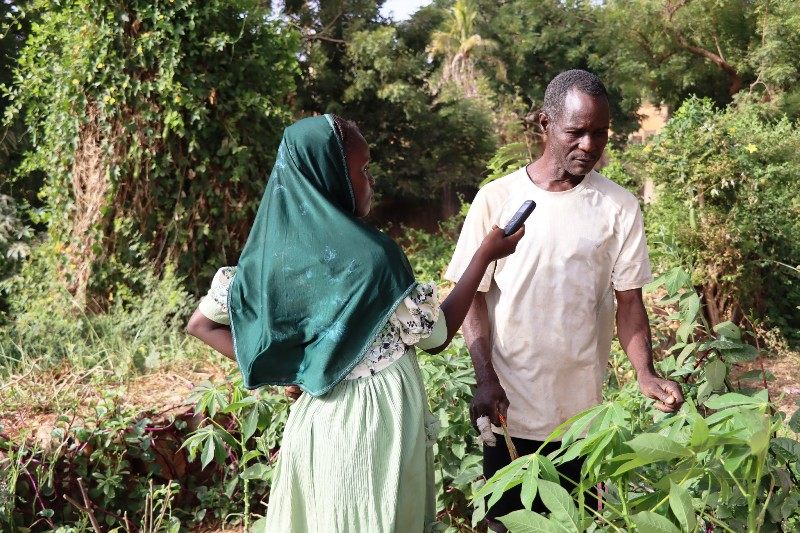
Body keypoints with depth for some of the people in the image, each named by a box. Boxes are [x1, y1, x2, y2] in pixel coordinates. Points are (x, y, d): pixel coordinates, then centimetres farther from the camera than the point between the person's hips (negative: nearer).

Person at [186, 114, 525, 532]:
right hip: (372, 424, -6)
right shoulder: (368, 255, -21)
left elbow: (202, 324, 3)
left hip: (316, 421, 6)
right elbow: (436, 336, -9)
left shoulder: (275, 250, -3)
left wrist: (284, 372, 0)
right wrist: (484, 255, -1)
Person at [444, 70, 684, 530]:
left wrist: (645, 373, -16)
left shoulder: (620, 207, -3)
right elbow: (473, 296, -2)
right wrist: (485, 379, -11)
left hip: (583, 410, 1)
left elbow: (629, 300, -1)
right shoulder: (496, 199, -5)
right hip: (509, 405, 0)